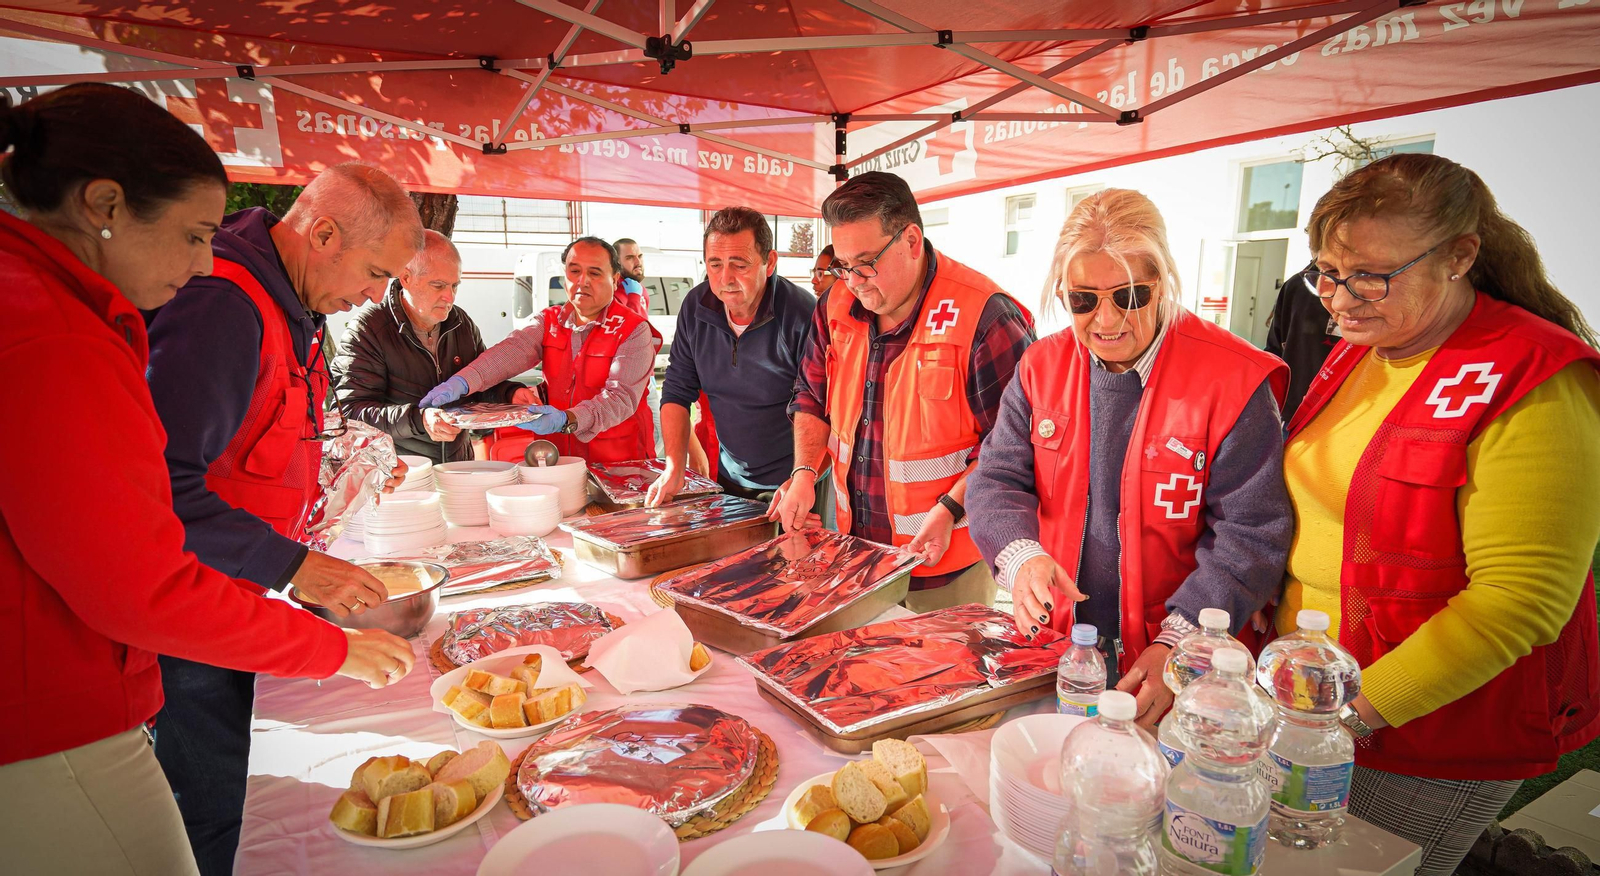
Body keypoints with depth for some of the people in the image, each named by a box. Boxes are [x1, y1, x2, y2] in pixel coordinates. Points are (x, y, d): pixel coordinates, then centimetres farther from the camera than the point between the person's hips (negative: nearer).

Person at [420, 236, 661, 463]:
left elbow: (621, 397, -17)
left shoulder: (634, 331, -5)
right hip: (557, 455, 5)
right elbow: (512, 351, -9)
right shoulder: (549, 321, 10)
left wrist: (567, 420, -33)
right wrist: (461, 382, -28)